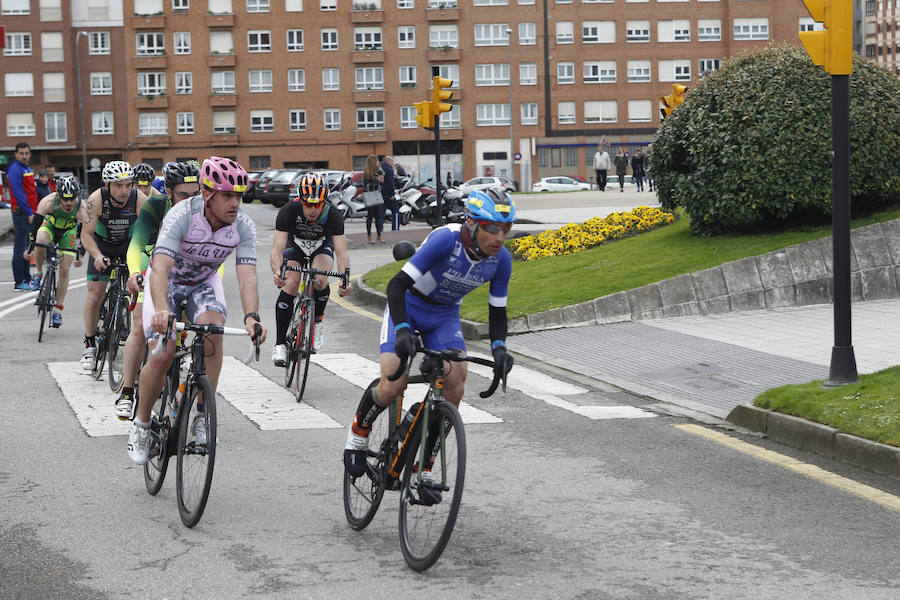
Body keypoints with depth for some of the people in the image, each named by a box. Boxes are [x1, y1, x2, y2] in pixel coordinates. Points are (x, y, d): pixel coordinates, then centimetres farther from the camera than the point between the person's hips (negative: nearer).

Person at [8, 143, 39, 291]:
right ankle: (19, 283, -5)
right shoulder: (15, 169, -12)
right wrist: (29, 213, -20)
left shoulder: (27, 168, 18)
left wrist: (34, 212, 16)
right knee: (20, 248, -6)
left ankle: (27, 279, 19)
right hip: (22, 214, -10)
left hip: (30, 214, 10)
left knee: (27, 248, 13)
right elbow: (18, 193, -19)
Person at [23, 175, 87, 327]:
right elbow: (36, 223, -31)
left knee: (64, 270, -7)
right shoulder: (49, 201, -33)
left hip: (68, 231, 1)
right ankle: (39, 274, -12)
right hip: (50, 225, -1)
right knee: (40, 241, -37)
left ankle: (58, 310, 3)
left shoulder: (81, 208, -30)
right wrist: (30, 248, -36)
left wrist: (79, 255, -34)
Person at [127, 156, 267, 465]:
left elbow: (247, 276, -32)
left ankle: (203, 418, -17)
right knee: (162, 355, -18)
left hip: (204, 282, 3)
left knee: (213, 328, -29)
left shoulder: (243, 226, -23)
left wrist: (251, 317, -51)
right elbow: (161, 268, -44)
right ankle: (141, 424, 7)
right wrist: (161, 310, -61)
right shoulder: (182, 215, -33)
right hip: (167, 281, -3)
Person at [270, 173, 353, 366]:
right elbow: (277, 249, -39)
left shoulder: (333, 215, -33)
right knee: (290, 285, -21)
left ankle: (317, 321, 0)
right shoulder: (289, 211, -34)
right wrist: (277, 272, -60)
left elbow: (341, 251, -36)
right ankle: (280, 344, -16)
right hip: (295, 243, 0)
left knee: (320, 280, -28)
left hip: (322, 245, 0)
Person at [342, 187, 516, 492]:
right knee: (393, 385, -19)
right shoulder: (446, 239, -33)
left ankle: (424, 466, -1)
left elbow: (497, 311, -6)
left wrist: (499, 347, -25)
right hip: (407, 306, -4)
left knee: (455, 386, -16)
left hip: (445, 316, 4)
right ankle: (358, 432, 14)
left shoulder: (501, 260, -17)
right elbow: (397, 285, -34)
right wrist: (402, 331, -46)